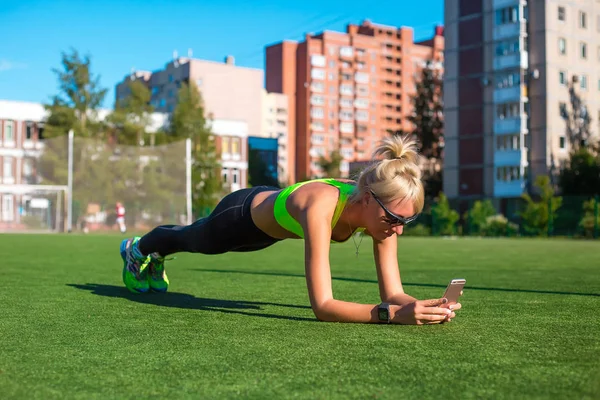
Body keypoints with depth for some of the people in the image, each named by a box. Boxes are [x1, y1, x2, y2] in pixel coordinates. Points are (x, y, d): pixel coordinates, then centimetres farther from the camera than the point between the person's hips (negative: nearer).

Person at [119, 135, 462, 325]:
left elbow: (393, 293, -27)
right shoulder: (320, 208, -49)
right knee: (190, 239, 30)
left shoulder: (383, 209, -31)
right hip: (243, 213, -5)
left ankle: (155, 257, 71)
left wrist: (419, 306, -48)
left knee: (193, 240, 36)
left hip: (272, 224, 5)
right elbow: (322, 306, -52)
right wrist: (391, 314, -63)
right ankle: (138, 249, 66)